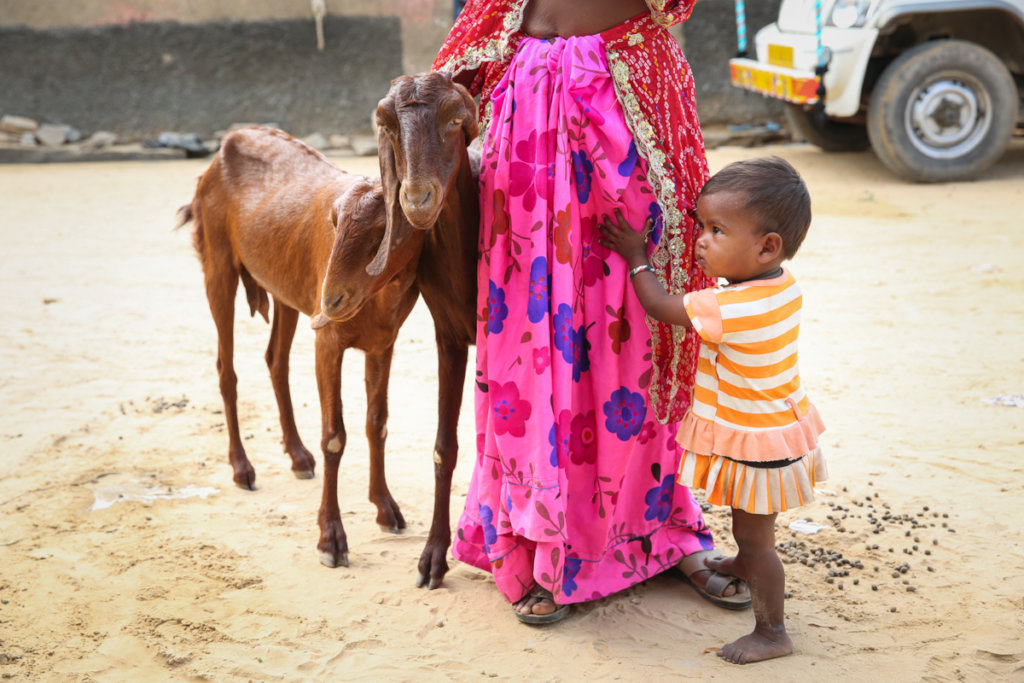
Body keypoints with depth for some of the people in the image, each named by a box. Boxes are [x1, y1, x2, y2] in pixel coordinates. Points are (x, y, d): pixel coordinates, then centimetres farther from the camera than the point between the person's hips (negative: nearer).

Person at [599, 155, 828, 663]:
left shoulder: (730, 310, -34)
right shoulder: (785, 286, -8)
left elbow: (660, 306, -18)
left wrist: (636, 256, -6)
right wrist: (714, 272, 1)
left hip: (755, 445, -9)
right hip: (778, 426, 9)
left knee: (755, 535, 6)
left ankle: (772, 632, 19)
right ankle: (746, 562, 58)